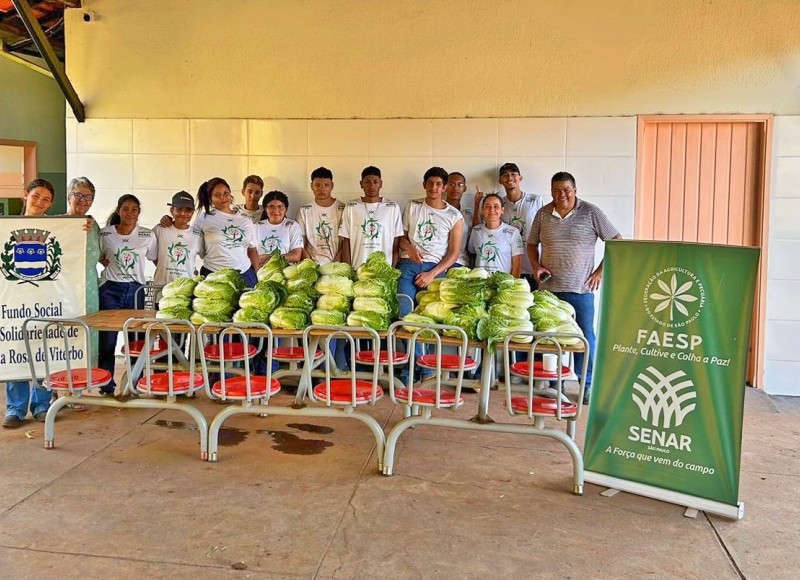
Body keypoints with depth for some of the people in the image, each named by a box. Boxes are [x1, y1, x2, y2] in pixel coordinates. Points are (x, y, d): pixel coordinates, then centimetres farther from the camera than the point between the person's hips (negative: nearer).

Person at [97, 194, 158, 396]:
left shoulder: (147, 235, 2)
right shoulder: (105, 234, 2)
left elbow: (157, 259, 9)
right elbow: (97, 257, 14)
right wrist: (103, 261, -7)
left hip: (135, 289, 1)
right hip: (110, 289, 0)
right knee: (107, 339, -1)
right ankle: (107, 386, 9)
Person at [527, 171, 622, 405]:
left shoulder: (591, 213, -3)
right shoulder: (543, 214, 6)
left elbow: (617, 242, 0)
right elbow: (532, 244, 18)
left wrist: (601, 271, -5)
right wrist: (536, 266, 0)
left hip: (580, 289, -3)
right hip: (548, 288, 3)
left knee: (585, 337, 1)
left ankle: (588, 386, 12)